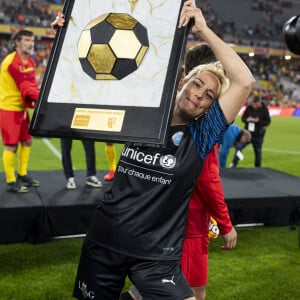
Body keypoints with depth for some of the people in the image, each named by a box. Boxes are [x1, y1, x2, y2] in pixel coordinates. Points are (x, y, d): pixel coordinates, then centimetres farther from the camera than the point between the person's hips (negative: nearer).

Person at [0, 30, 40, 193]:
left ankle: (22, 175, 29)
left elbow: (32, 84, 6)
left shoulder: (30, 62, 10)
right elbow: (25, 87, -24)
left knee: (27, 141, 15)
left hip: (22, 108, 9)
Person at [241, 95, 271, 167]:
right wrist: (247, 119, -18)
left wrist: (258, 121, -23)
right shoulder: (249, 107, -3)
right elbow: (243, 118, 5)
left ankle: (258, 167, 20)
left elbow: (268, 121, -7)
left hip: (258, 134, -2)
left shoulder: (264, 109, -8)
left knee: (258, 151, 7)